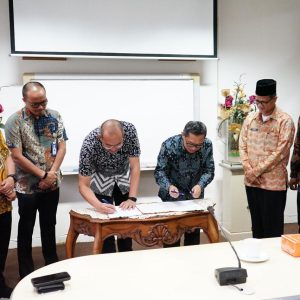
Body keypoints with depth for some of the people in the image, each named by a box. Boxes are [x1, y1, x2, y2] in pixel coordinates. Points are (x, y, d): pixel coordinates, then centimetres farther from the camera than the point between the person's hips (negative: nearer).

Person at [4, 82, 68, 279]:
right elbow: (17, 156, -14)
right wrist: (43, 174, -14)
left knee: (49, 224, 16)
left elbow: (62, 147, -1)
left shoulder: (55, 117, -1)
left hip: (52, 183, 3)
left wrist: (52, 174, -12)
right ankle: (26, 270, 26)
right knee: (26, 227, 10)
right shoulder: (14, 121, -11)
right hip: (27, 185, -3)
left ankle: (52, 263, 33)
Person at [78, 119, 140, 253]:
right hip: (101, 180, -2)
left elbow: (135, 167, -22)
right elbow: (83, 186, -27)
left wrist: (132, 199, -29)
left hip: (124, 179, 2)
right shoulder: (89, 145, -34)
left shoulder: (130, 130, -31)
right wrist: (98, 205, -44)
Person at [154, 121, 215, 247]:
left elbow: (209, 170, -8)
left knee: (194, 232, 13)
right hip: (172, 195, -3)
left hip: (195, 195, 3)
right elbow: (160, 171, -17)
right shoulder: (169, 146, -24)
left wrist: (200, 185, -27)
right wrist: (168, 186, -36)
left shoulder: (207, 145, -16)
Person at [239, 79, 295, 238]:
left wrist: (257, 171, -14)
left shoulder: (285, 121, -9)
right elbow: (242, 145, 6)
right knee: (256, 224, 16)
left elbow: (280, 152, -14)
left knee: (272, 227, 4)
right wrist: (249, 171, -7)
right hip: (252, 181, 5)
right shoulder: (250, 119, 7)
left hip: (274, 182, -5)